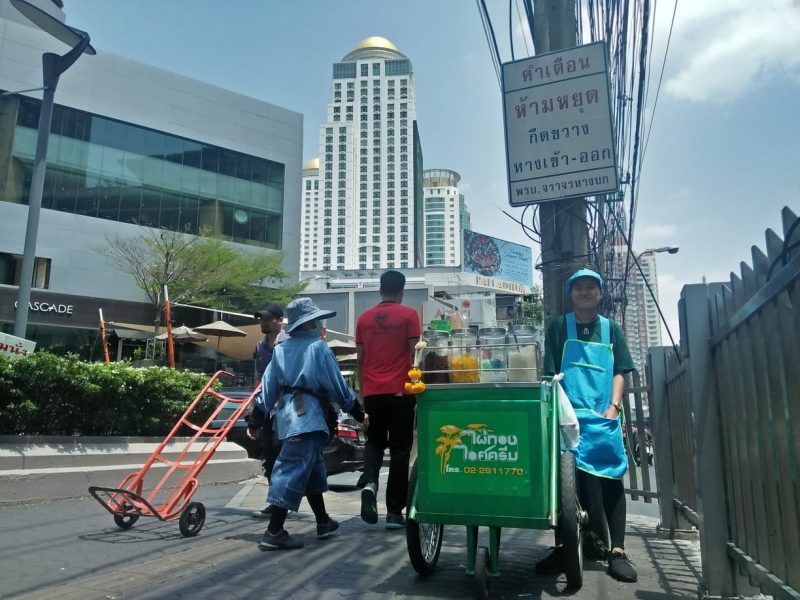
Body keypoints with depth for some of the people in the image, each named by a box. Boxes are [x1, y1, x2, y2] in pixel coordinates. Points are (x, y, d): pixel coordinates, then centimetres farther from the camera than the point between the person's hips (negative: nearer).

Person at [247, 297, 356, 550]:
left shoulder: (280, 349, 13)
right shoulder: (318, 347, -5)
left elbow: (268, 386, 12)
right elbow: (337, 386, -3)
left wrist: (257, 419, 17)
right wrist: (354, 407, 9)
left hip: (285, 412, 8)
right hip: (307, 414, -8)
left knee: (312, 467, 20)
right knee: (294, 471, -8)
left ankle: (323, 522, 31)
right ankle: (274, 532, -9)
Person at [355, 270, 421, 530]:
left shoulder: (364, 318, 8)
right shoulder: (408, 315, -2)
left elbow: (360, 361, 11)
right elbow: (414, 355, -5)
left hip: (372, 392, 3)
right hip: (399, 391, -3)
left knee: (374, 441, 20)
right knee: (399, 449, 5)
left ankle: (369, 483, -6)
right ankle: (394, 512, 6)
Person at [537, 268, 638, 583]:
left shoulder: (611, 329, 15)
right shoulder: (559, 326, 9)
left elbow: (618, 372, 11)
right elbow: (551, 373, 5)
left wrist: (614, 406, -3)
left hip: (605, 415, 2)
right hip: (571, 414, -2)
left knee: (611, 478, -1)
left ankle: (616, 551, 3)